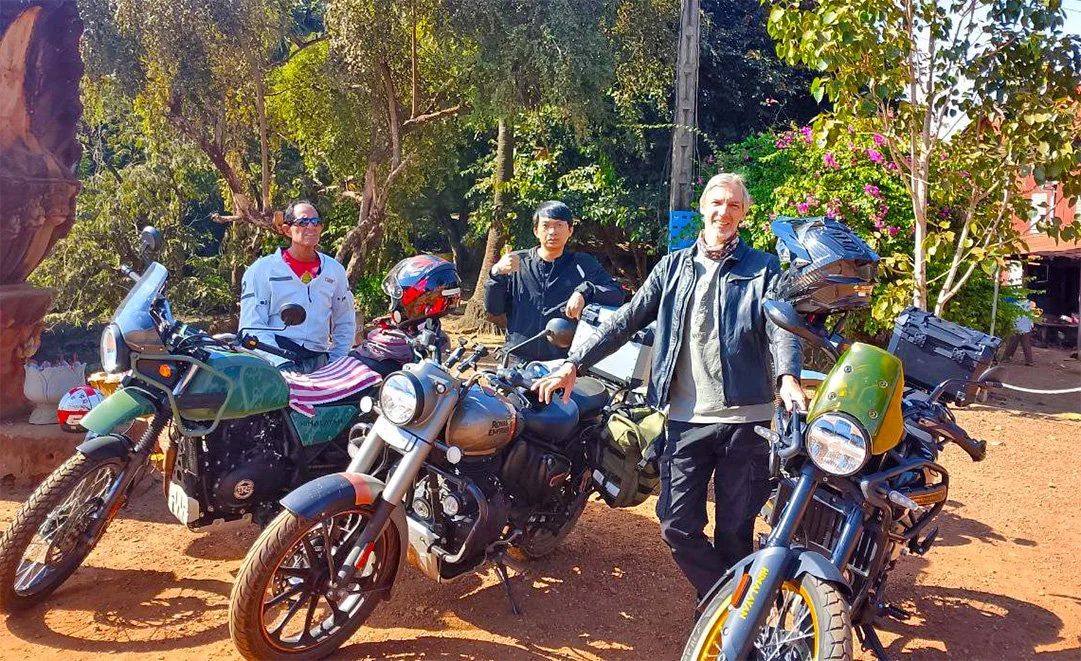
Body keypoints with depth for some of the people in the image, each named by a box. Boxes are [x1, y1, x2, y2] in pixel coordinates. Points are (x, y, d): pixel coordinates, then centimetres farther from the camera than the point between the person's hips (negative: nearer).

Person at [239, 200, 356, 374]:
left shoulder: (335, 270, 15)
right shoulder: (262, 269, 5)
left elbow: (345, 324, 22)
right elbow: (252, 325, -2)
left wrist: (335, 364, 9)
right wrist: (281, 363, -15)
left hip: (319, 363, 3)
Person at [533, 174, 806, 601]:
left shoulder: (763, 269, 5)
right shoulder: (673, 266, 12)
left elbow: (780, 328, -9)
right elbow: (627, 320, 8)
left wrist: (788, 378, -30)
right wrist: (574, 364, -1)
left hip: (744, 418, -2)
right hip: (686, 418, 2)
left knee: (734, 533, 8)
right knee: (678, 526, 0)